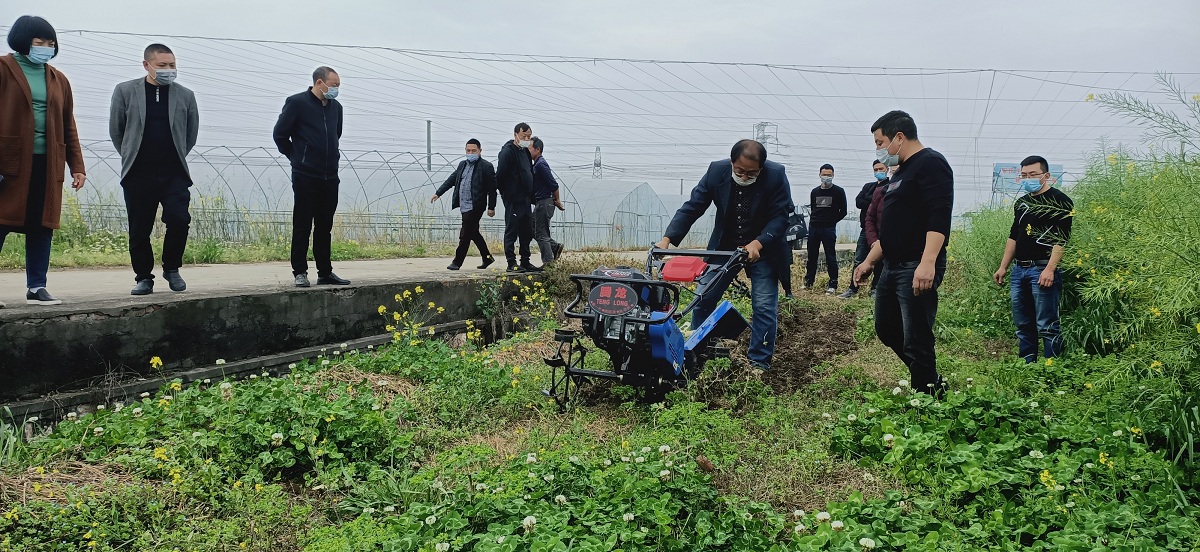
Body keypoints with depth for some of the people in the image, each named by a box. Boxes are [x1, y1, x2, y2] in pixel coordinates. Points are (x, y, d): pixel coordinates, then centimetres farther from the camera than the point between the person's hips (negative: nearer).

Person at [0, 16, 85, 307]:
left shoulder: (58, 80, 16)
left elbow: (68, 126, 17)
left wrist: (77, 166, 11)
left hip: (46, 163, 4)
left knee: (42, 226, 5)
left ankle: (37, 288, 10)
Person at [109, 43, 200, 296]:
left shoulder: (185, 95, 7)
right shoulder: (125, 91, 4)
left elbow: (191, 133, 15)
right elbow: (115, 130, 10)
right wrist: (131, 157, 14)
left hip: (174, 174, 0)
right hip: (138, 175, 0)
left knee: (179, 220, -14)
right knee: (139, 230, 4)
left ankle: (172, 268, 8)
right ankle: (143, 277, 18)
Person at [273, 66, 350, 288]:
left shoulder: (336, 107, 13)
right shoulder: (296, 103, -6)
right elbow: (280, 134, -1)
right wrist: (296, 157, 5)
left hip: (330, 177, 6)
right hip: (305, 177, -6)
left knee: (325, 227, 10)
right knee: (302, 226, 0)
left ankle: (325, 273, 16)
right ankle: (300, 273, 7)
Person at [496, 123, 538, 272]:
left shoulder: (525, 151, 16)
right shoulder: (508, 151, -12)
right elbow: (500, 176, -16)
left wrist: (530, 195, 14)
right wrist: (506, 193, -10)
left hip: (525, 199, 9)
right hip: (513, 200, -9)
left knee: (527, 233, 12)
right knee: (511, 232, -3)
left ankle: (525, 262, 20)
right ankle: (512, 263, 0)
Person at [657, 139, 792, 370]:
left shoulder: (776, 175, -21)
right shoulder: (717, 171, -16)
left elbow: (780, 217, -19)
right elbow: (692, 207, -15)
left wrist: (757, 244, -34)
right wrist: (667, 239, -26)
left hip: (763, 249, -2)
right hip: (724, 247, 3)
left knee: (764, 307, -6)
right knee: (703, 298, 3)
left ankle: (759, 363, 6)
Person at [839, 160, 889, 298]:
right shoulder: (868, 186, 17)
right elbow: (858, 202, 2)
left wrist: (869, 201, -13)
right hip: (866, 229, 5)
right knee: (858, 260, 5)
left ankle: (875, 289, 13)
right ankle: (853, 289, 11)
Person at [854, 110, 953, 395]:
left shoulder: (930, 163, -10)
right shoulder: (900, 172, 21)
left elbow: (939, 216, -22)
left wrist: (928, 263, -31)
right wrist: (869, 261, 24)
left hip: (918, 269, -11)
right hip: (892, 267, 11)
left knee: (916, 342, -8)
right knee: (886, 328, 18)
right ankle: (932, 380, 30)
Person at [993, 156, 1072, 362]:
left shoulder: (1060, 201, -5)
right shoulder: (1021, 203, 18)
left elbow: (1062, 239, -13)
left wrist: (1050, 269, -22)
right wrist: (1003, 267, 18)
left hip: (1043, 270, -8)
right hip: (1019, 270, 8)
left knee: (1047, 326, -7)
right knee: (1023, 325, 11)